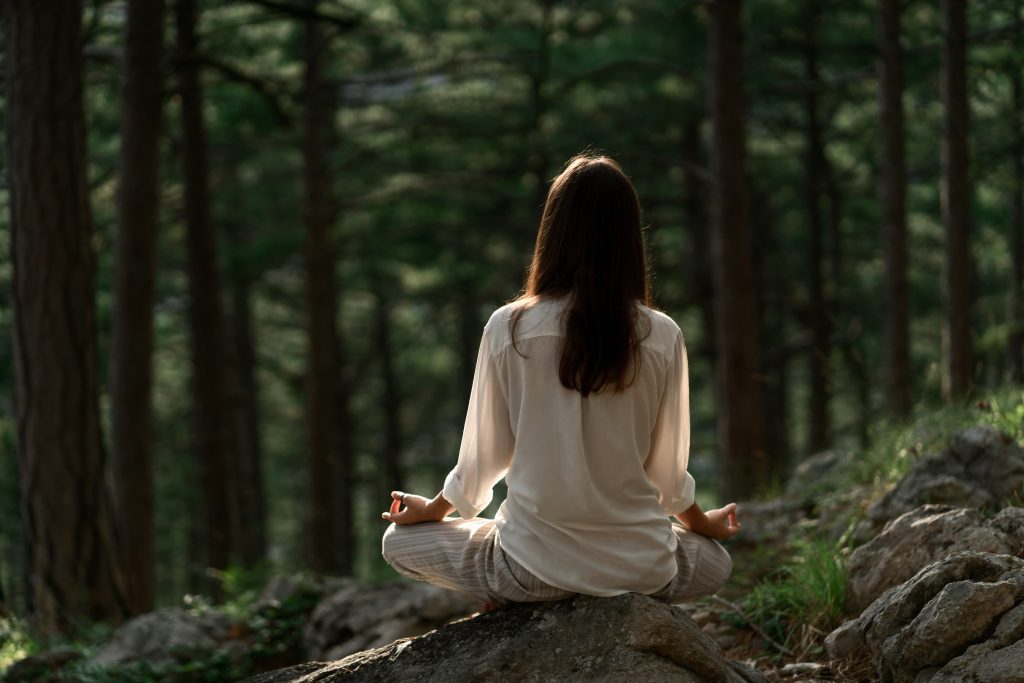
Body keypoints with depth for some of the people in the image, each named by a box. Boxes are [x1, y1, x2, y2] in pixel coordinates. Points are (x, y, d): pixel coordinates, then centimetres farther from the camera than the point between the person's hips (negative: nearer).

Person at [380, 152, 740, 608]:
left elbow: (483, 456, 1)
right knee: (715, 562, 35)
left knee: (399, 542, 23)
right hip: (639, 568, 2)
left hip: (532, 565, -1)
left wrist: (434, 509, 23)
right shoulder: (662, 338, -7)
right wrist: (701, 523, 25)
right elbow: (668, 470, 3)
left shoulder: (508, 329, -10)